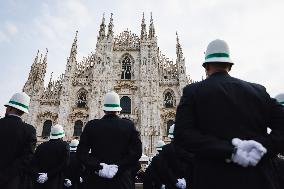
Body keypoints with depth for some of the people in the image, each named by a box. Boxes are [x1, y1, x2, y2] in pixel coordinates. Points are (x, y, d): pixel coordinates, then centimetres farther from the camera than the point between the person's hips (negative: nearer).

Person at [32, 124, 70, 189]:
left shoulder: (41, 146, 6)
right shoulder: (64, 145, -6)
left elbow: (34, 163, -1)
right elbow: (64, 164, -15)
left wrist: (37, 175, -8)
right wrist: (48, 175, -12)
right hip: (56, 183, -4)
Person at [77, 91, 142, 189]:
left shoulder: (91, 125, -3)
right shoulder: (129, 125, -5)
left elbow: (81, 152, -7)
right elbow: (137, 152, -13)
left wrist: (98, 167, -11)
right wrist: (119, 167, -13)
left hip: (96, 181, 1)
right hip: (122, 181, 0)